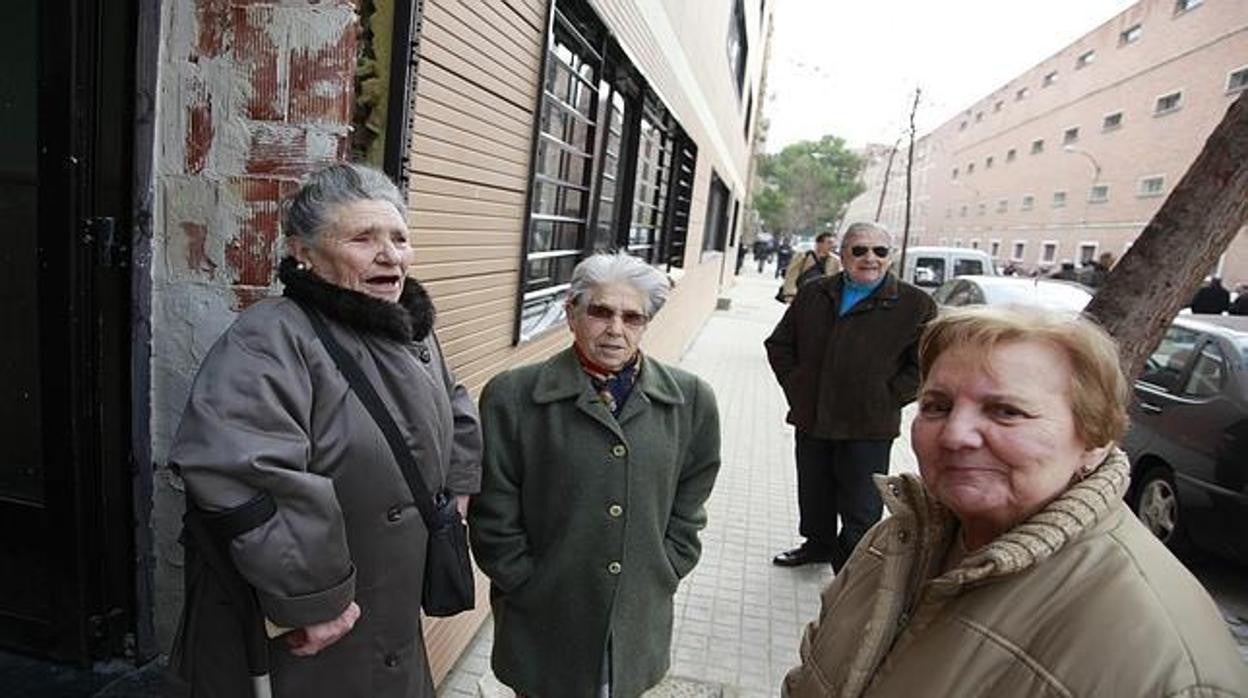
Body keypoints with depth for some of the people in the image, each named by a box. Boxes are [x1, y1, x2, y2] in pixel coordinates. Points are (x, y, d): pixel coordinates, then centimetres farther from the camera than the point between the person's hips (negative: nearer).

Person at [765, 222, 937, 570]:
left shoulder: (916, 305, -4)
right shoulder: (813, 295, 7)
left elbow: (924, 365, -5)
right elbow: (779, 344, 12)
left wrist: (885, 400, -12)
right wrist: (795, 386, 2)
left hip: (869, 428, -4)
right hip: (812, 420, 4)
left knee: (861, 510, 5)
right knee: (814, 494, 20)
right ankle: (818, 544, 44)